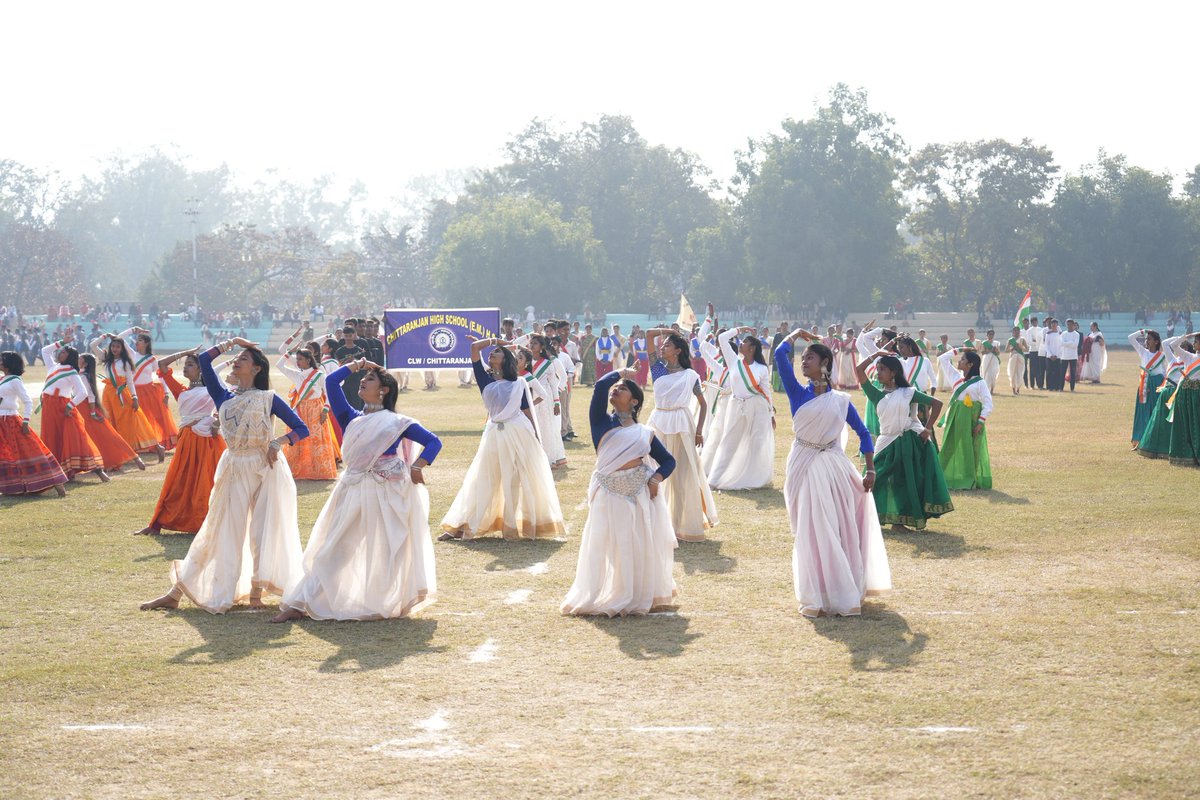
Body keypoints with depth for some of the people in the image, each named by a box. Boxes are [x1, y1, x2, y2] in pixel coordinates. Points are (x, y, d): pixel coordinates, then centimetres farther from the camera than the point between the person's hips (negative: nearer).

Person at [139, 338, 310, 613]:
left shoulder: (268, 399, 0)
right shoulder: (224, 397, 8)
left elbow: (301, 429, -2)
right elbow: (204, 360, 3)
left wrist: (277, 443, -17)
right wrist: (229, 343, 10)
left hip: (265, 469, -3)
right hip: (234, 469, 3)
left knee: (262, 532, 0)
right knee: (219, 532, 5)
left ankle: (256, 591, 11)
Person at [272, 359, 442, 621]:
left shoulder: (397, 422, 2)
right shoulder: (352, 419, 13)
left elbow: (433, 442, 0)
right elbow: (331, 382, 8)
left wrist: (417, 467, -14)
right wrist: (357, 364, 14)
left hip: (388, 494, -4)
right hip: (354, 492, 4)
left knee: (388, 552, -1)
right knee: (334, 549, 4)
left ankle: (389, 606, 13)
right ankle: (299, 605, 4)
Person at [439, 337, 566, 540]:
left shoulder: (518, 384, 6)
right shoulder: (485, 379, 8)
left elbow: (528, 413, 6)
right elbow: (475, 347, -1)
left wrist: (536, 440, 3)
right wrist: (493, 340, 12)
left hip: (519, 433, -1)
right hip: (495, 434, 1)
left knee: (523, 481, 5)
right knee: (482, 482, 4)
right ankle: (460, 526, 7)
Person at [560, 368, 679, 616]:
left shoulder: (645, 433, 10)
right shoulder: (601, 422, 6)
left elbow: (668, 460, 15)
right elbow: (600, 386, -8)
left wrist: (656, 479, -5)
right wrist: (621, 372, 10)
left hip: (641, 494, 1)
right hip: (609, 494, -1)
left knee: (642, 549, 6)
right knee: (607, 547, 2)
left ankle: (643, 595, 23)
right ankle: (610, 598, 16)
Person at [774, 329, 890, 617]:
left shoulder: (841, 400, 4)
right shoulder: (798, 394, 2)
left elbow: (863, 433, 10)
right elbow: (780, 355, -8)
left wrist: (870, 469, 3)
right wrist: (796, 334, 8)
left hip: (834, 469, 1)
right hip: (805, 469, -1)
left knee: (842, 531, 5)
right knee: (811, 533, 1)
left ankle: (846, 595, 18)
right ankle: (816, 597, 10)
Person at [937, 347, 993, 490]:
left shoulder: (979, 383, -9)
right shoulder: (956, 376, 8)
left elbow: (988, 405, -11)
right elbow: (942, 359, 14)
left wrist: (981, 422, -18)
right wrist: (957, 350, 6)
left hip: (970, 419, -6)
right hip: (954, 418, 6)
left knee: (970, 450, 0)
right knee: (951, 449, 6)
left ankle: (970, 481, 6)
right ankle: (951, 479, 11)